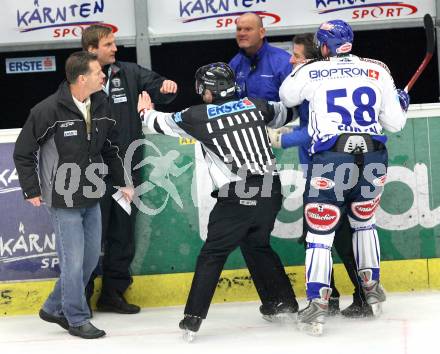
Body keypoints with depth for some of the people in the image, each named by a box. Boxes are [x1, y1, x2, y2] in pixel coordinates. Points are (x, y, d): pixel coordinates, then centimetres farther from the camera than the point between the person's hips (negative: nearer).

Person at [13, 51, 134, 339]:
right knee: (74, 261, -3)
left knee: (91, 258, 12)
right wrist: (32, 191, -7)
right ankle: (77, 319, 15)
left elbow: (111, 149, 15)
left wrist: (124, 182, 15)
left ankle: (54, 309, 28)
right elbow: (23, 153, -8)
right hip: (63, 200, -7)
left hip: (91, 198, 7)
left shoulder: (101, 106, 0)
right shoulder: (48, 110, -18)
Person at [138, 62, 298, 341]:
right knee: (257, 246, 24)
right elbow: (285, 114, 28)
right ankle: (286, 303, 27)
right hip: (270, 190, 5)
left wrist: (146, 112, 35)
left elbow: (162, 123, 13)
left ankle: (193, 318, -1)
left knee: (213, 254, 2)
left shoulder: (199, 117, -1)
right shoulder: (255, 105, 9)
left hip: (237, 198, -5)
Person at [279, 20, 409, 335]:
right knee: (363, 220, 27)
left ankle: (317, 306, -5)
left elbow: (286, 98, 25)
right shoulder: (378, 71, 10)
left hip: (331, 159, -3)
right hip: (373, 158, 3)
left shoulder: (311, 71, 6)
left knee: (320, 232, 4)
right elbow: (395, 123, 13)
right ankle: (372, 289, 31)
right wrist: (402, 103, 34)